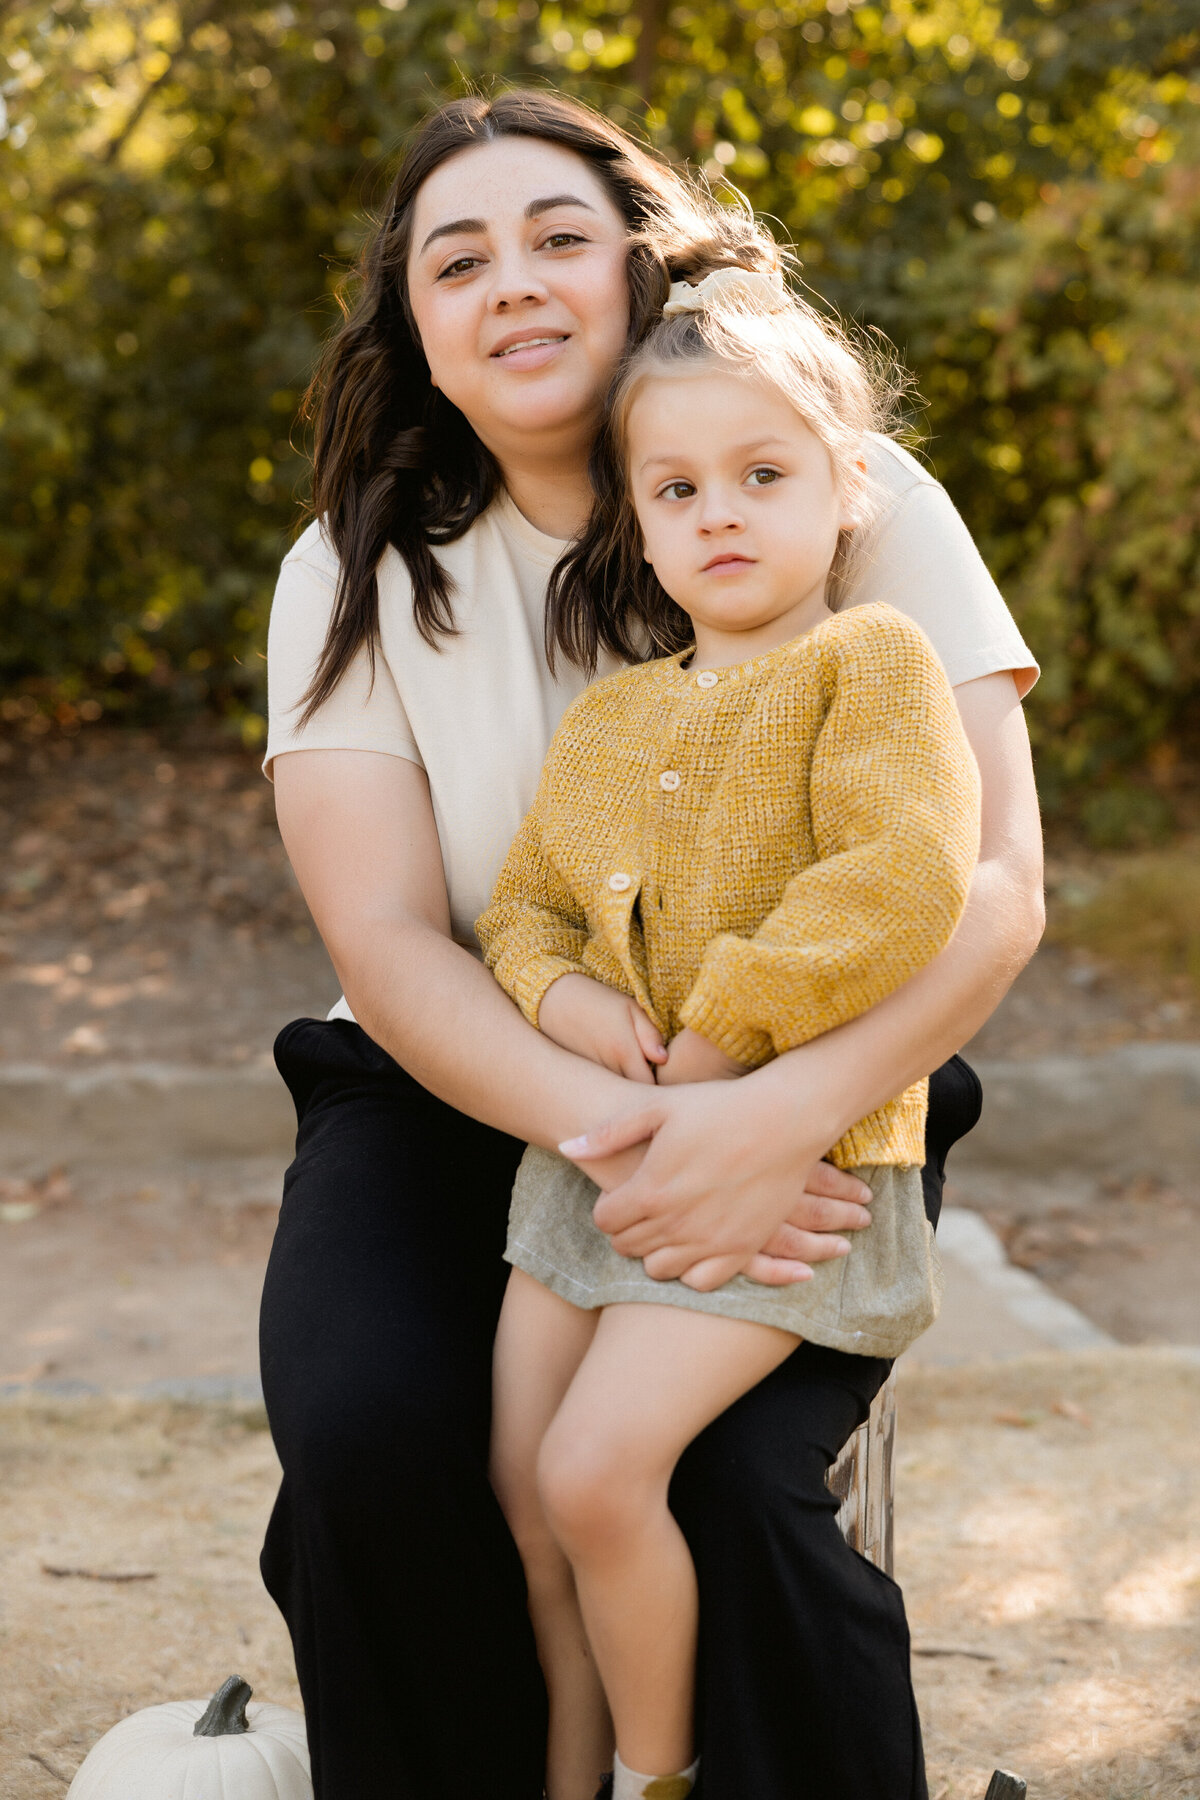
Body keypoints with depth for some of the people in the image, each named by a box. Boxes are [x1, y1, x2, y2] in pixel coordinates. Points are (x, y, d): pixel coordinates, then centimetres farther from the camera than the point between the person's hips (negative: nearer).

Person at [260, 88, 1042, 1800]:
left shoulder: (858, 506, -4)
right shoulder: (359, 577, 2)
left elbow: (995, 884, -12)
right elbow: (384, 937, -8)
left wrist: (784, 1113, -30)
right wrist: (608, 1126, -27)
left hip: (806, 1121, -1)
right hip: (463, 1097, 2)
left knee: (731, 1481, -27)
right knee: (372, 1442, -25)